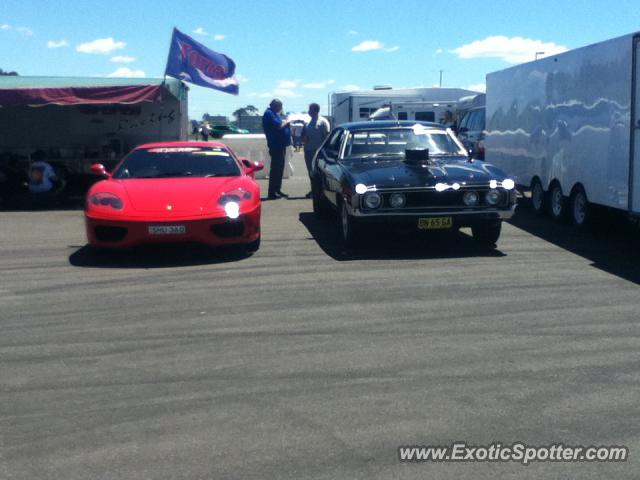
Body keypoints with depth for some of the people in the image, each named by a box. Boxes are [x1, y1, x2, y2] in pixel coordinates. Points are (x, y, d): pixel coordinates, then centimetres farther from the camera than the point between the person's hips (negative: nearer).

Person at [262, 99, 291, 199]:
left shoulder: (274, 114, 20)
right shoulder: (269, 114, -11)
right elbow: (278, 126, -20)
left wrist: (285, 122, 7)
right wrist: (286, 121, -6)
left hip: (280, 145, 10)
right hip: (276, 145, -10)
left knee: (279, 168, 14)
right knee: (275, 168, -9)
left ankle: (277, 190, 21)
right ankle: (272, 192, -7)